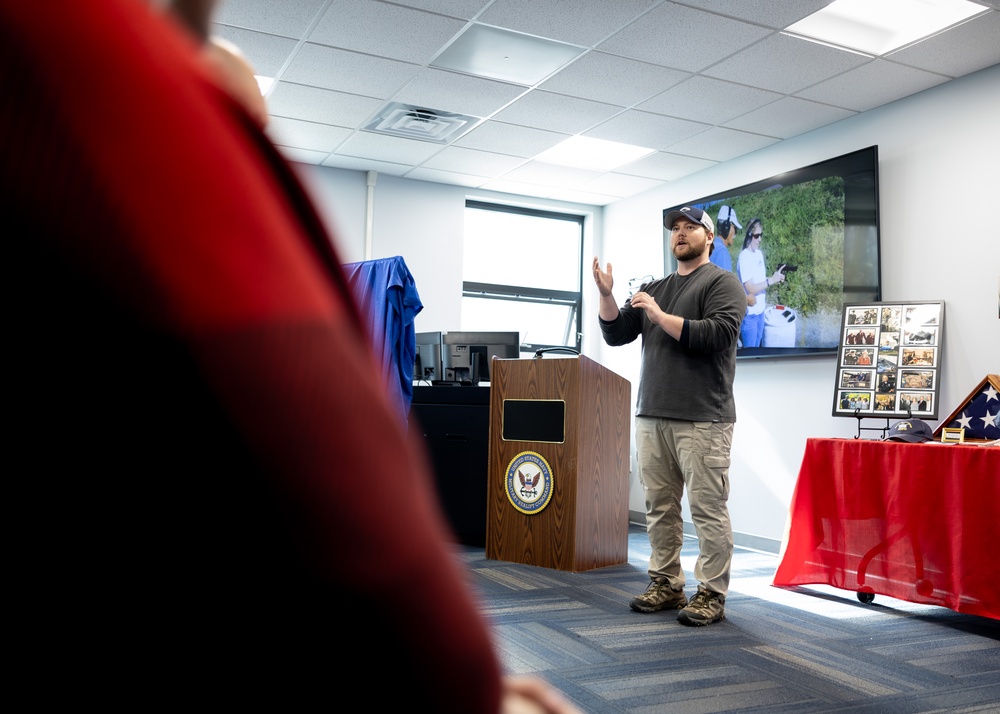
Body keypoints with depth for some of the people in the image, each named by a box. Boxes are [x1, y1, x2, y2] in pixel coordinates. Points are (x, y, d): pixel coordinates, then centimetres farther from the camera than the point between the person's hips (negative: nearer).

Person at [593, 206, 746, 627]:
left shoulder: (722, 283, 2)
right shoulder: (652, 289, 20)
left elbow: (719, 333, -14)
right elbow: (616, 335, 16)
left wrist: (662, 317, -13)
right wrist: (606, 295, 1)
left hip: (702, 420, -6)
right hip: (651, 416, 6)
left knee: (708, 509, -3)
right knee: (659, 507, 9)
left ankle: (711, 595, 5)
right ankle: (666, 585, 20)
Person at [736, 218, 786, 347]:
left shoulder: (759, 253, 6)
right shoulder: (744, 257, -20)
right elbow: (751, 289, -24)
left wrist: (775, 278, 0)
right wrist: (771, 280, -25)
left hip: (760, 310, 8)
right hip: (749, 313, -8)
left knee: (757, 346, 20)